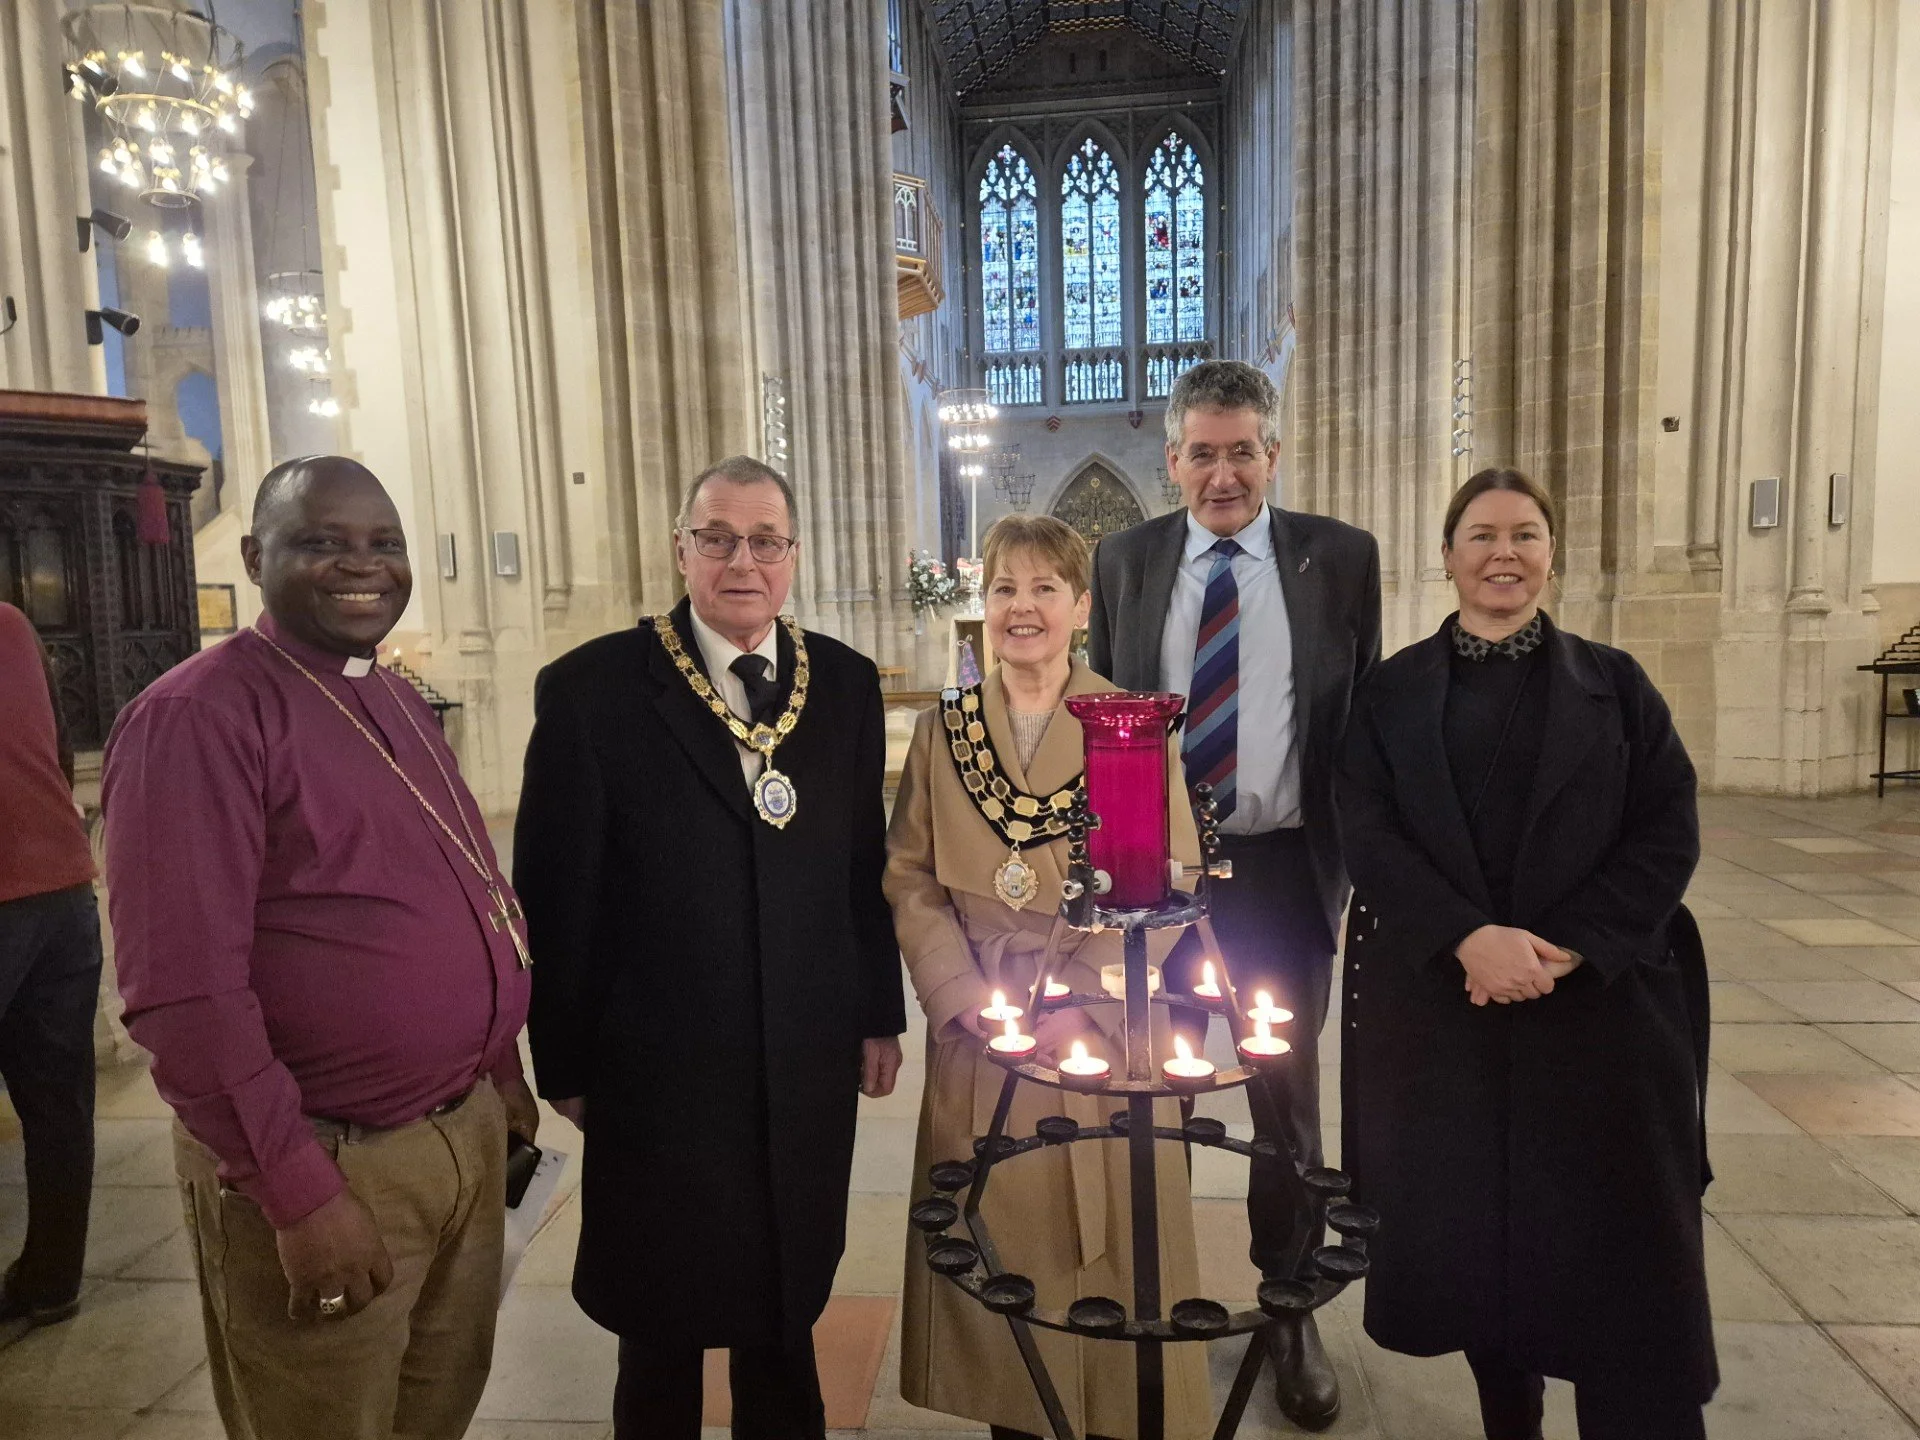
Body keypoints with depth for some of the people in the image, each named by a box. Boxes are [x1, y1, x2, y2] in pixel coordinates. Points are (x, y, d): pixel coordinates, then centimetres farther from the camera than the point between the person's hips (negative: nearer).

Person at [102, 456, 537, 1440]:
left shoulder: (397, 703, 10)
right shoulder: (198, 716, -16)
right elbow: (183, 988, -21)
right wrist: (297, 1191, -20)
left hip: (467, 1131, 7)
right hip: (327, 1167, -7)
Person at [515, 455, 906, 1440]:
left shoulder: (845, 683, 2)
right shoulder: (593, 690, -10)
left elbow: (863, 865, 7)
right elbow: (557, 897, -7)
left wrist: (880, 1015, 8)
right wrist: (565, 1064, -4)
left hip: (810, 1066, 3)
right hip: (659, 1072, -3)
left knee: (786, 1316, 20)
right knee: (662, 1326, 18)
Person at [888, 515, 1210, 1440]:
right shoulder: (941, 729, 4)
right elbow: (909, 880, 3)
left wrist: (1083, 999, -14)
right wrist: (969, 998, -10)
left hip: (1105, 1030, -1)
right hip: (979, 1032, 2)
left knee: (1110, 1250, 8)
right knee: (996, 1246, 11)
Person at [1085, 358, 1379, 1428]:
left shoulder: (1341, 558, -1)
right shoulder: (1126, 562, 3)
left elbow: (1366, 720, 2)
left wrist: (1367, 864, 0)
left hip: (1284, 868, -1)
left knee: (1287, 1097, 13)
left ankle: (1290, 1310, 35)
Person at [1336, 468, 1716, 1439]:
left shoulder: (1614, 684, 6)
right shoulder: (1391, 691, 5)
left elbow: (1668, 833, -1)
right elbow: (1366, 831, -5)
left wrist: (1570, 947, -14)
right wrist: (1467, 937, -19)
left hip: (1598, 998, 0)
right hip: (1439, 1000, 0)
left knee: (1614, 1243, 0)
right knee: (1468, 1227, 9)